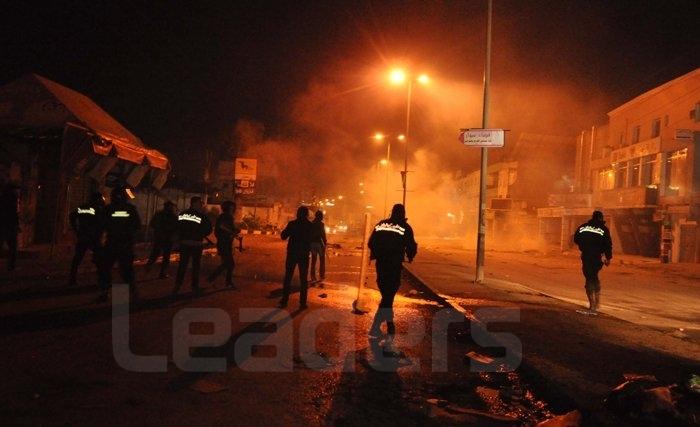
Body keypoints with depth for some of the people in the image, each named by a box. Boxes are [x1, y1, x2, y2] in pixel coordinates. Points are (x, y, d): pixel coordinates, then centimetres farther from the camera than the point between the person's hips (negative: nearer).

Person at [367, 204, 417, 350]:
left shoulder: (380, 224, 8)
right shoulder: (405, 227, -3)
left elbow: (371, 243, 10)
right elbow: (411, 247, -6)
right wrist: (410, 257, 15)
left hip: (381, 265, 5)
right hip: (394, 266, -5)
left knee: (386, 294, 15)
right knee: (388, 296, -2)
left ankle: (390, 330, 22)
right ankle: (375, 328, -12)